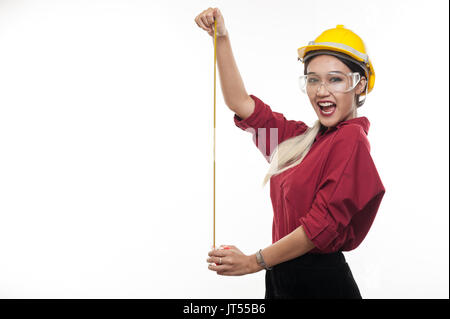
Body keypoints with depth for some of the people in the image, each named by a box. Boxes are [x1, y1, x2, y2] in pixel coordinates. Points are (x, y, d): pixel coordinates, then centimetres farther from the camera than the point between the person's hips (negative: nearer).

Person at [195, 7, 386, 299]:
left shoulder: (351, 139, -14)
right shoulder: (300, 137, 8)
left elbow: (323, 223, -18)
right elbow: (240, 102, 13)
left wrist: (254, 262, -12)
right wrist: (221, 38, 8)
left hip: (319, 283, -7)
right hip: (283, 279, 7)